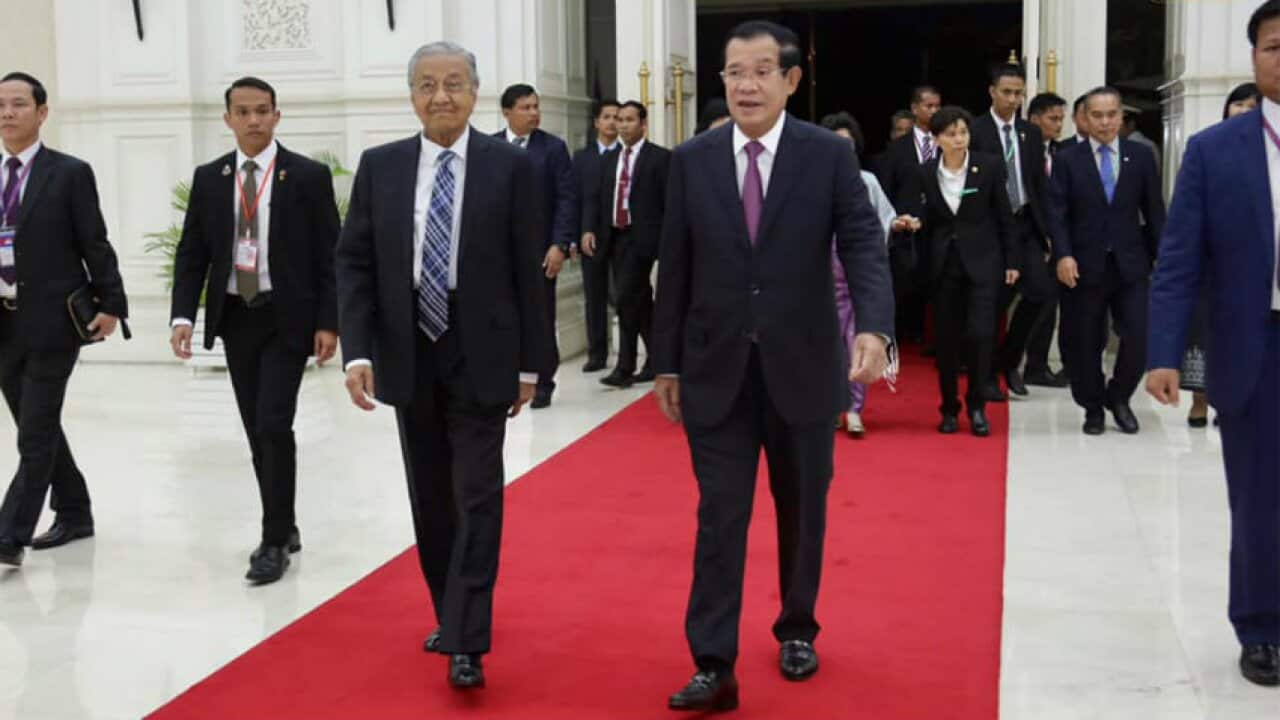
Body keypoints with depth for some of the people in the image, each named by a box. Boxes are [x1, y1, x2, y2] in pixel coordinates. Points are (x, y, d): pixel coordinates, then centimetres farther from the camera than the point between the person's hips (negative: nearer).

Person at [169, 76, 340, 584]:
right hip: (234, 318, 4)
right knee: (257, 431, 10)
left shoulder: (309, 176, -4)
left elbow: (329, 255, -4)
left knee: (274, 425, -11)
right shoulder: (208, 178, 6)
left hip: (287, 318, -4)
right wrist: (183, 315, -6)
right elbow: (191, 253, 7)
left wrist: (328, 322, -10)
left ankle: (274, 541, 0)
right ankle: (283, 528, 24)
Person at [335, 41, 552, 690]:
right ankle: (452, 613, 29)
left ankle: (466, 644, -2)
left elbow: (528, 270, -2)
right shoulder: (379, 166, 3)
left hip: (479, 356, -3)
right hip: (409, 357, 3)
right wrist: (358, 350, -10)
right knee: (431, 498, 13)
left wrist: (530, 362, -3)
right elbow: (353, 263, 2)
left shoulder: (510, 165, -3)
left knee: (477, 497, -5)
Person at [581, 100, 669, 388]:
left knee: (627, 299, -12)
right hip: (613, 238, 6)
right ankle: (658, 358, 22)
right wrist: (589, 229, -2)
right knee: (639, 302, 12)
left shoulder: (660, 157, -2)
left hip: (641, 238, -6)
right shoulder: (609, 159, 15)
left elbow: (670, 202, -7)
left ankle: (625, 367, -5)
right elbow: (594, 198, 13)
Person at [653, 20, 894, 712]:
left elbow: (863, 245, -11)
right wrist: (667, 363, 4)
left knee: (802, 512, 14)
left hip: (802, 367, 0)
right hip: (717, 370, 0)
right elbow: (675, 269, 3)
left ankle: (796, 630, 35)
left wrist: (874, 326, -30)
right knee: (719, 517, -1)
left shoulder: (830, 154, -4)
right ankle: (713, 666, 3)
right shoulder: (691, 160, 1)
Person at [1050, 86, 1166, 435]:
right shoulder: (1067, 159, 2)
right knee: (1085, 343, 6)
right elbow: (1058, 214, -2)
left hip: (1130, 264, 1)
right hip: (1085, 265, -1)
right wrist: (1063, 255, -16)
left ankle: (1119, 397, 19)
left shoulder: (1141, 156, 7)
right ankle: (1093, 408, 24)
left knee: (1140, 338, -6)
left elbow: (1154, 211, 7)